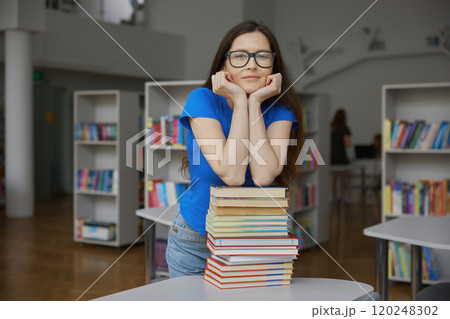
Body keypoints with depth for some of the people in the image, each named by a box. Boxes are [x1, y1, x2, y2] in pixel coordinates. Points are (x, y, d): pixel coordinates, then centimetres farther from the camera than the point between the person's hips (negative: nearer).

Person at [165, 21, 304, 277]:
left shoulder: (280, 109, -11)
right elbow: (232, 174, -30)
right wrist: (240, 100, -27)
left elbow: (263, 175, -28)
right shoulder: (202, 100, -17)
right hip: (196, 240, -1)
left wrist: (255, 102, -24)